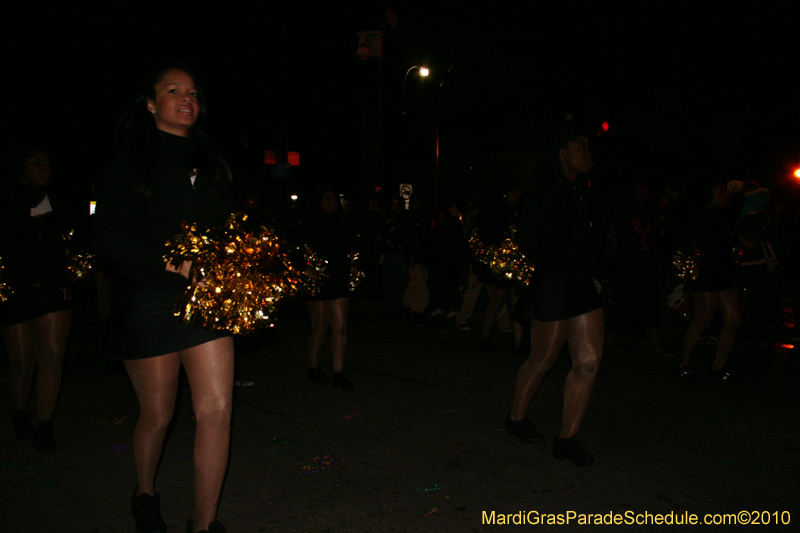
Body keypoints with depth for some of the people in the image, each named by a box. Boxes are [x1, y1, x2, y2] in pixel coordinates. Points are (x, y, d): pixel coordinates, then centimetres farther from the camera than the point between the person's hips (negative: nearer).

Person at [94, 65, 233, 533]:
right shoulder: (130, 161, 0)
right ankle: (145, 495, 40)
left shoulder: (213, 165, 13)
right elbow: (107, 239, -8)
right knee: (157, 415, 10)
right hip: (149, 305, -3)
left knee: (217, 409, -6)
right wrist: (173, 265, -20)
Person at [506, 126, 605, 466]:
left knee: (589, 361, 2)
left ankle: (567, 439, 12)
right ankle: (516, 418, 30)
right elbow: (527, 240, -15)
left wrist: (587, 272, 8)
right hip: (554, 288, -8)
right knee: (543, 360, 6)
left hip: (583, 286, 8)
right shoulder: (546, 192, -11)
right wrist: (555, 269, -10)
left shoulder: (582, 193, 15)